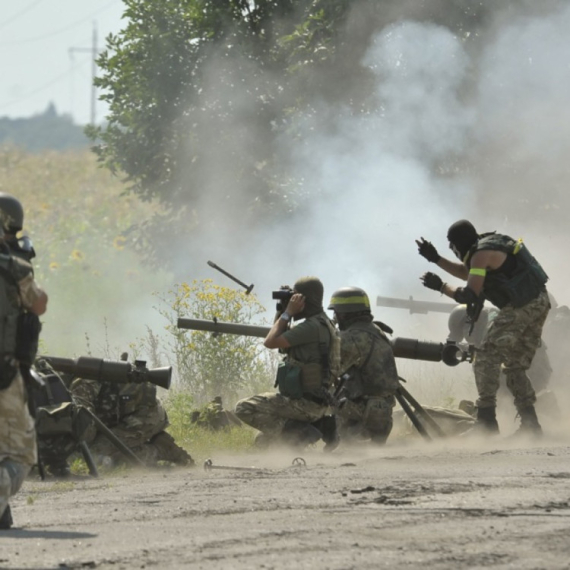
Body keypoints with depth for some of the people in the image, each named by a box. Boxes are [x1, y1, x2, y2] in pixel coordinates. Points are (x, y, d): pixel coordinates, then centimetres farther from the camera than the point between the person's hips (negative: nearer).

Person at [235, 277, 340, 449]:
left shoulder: (313, 327, -19)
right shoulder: (322, 324, 13)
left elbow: (271, 342, -19)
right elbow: (280, 340, 23)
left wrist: (288, 313, -10)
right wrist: (281, 312, 11)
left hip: (304, 402, -10)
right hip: (317, 403, 10)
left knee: (244, 408, -10)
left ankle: (299, 433, -15)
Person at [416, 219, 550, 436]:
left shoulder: (481, 254, -10)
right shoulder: (489, 245, 19)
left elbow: (468, 295, -14)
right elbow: (466, 273, 34)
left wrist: (440, 286, -1)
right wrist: (436, 259, 29)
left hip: (520, 308, -10)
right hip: (539, 304, 10)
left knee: (486, 359, -6)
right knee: (516, 367, 15)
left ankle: (487, 419, -11)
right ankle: (530, 423, 12)